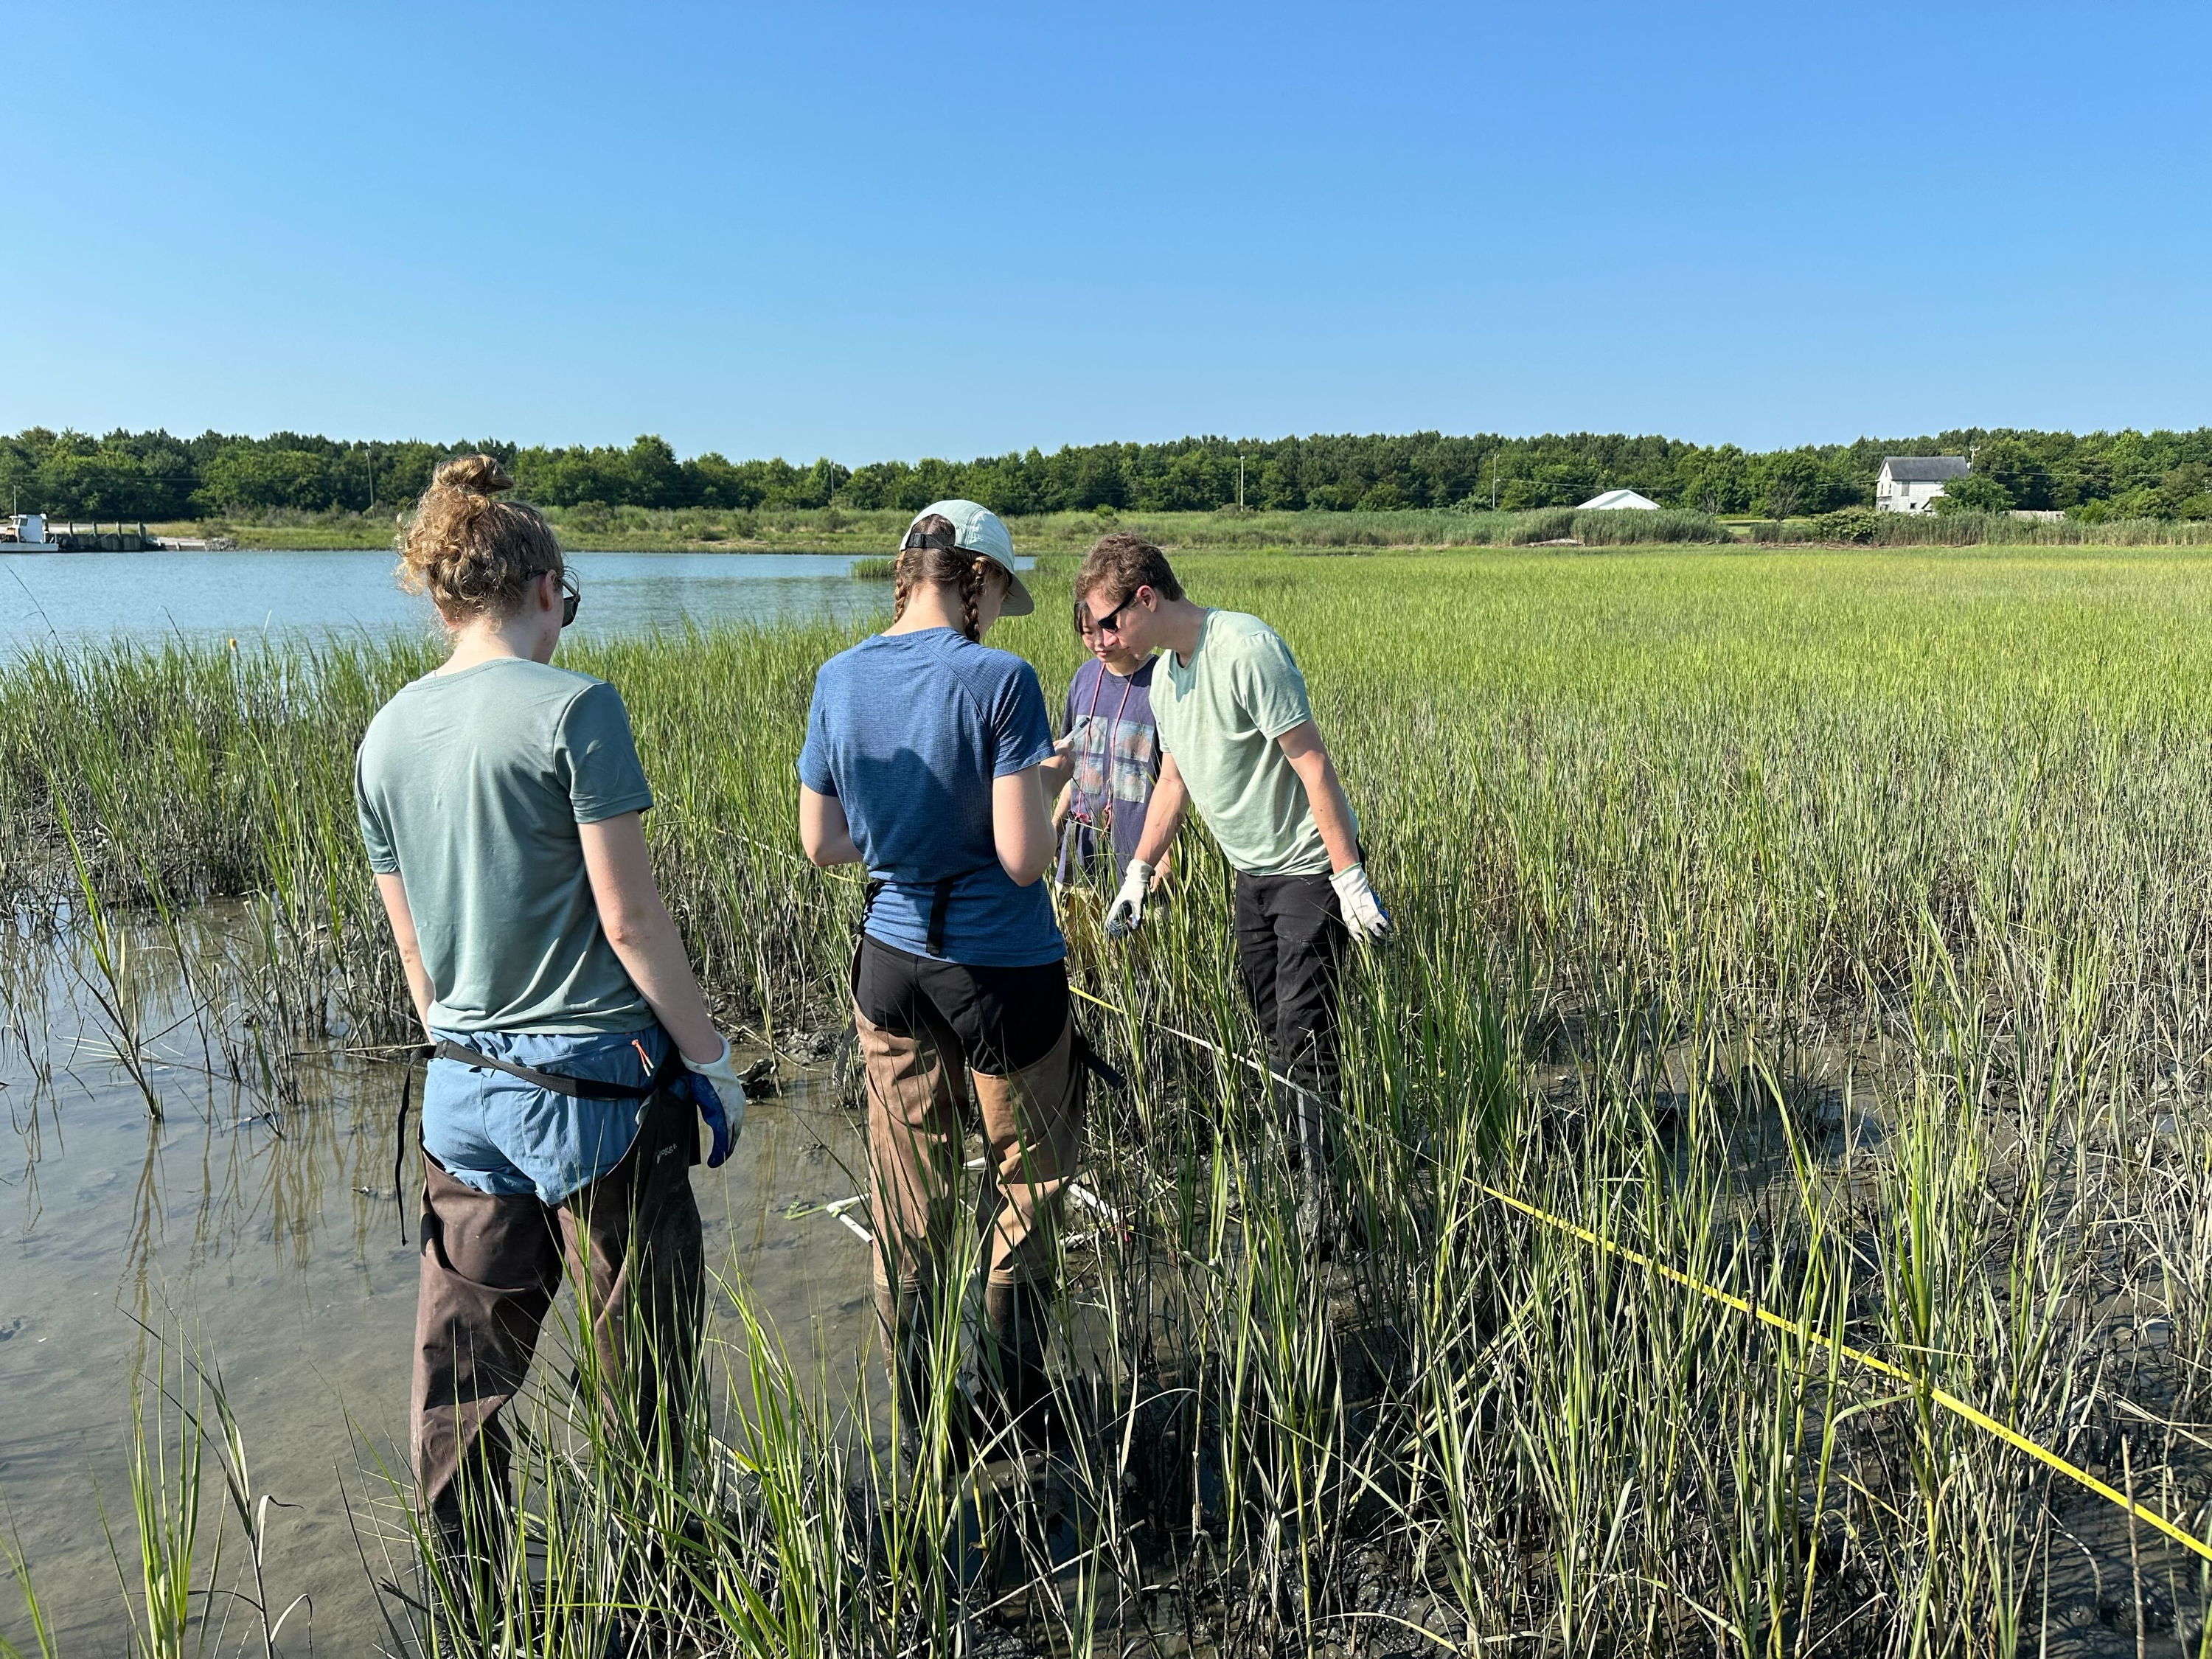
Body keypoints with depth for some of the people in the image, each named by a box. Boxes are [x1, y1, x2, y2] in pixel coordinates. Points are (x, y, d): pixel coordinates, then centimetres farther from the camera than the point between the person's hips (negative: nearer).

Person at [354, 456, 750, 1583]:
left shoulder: (387, 735, 6)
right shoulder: (572, 708, -13)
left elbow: (411, 944, 12)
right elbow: (629, 916, -14)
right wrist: (710, 1055, -5)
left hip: (463, 1092, 6)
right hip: (593, 1084, -6)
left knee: (463, 1363, 16)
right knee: (639, 1357, 12)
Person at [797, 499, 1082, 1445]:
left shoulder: (839, 679, 0)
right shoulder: (998, 681, -16)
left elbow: (822, 845, 6)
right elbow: (1025, 859, -19)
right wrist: (1037, 788, 0)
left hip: (891, 964, 5)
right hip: (1003, 970, -5)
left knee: (907, 1206, 16)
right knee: (1026, 1181, 16)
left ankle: (921, 1429, 29)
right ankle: (1002, 1411, 25)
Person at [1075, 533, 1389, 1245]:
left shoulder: (1246, 648, -22)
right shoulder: (1163, 678, 6)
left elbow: (1312, 763, -23)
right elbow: (1173, 782, 18)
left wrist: (1349, 877, -23)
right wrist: (1137, 874, 18)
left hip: (1311, 867, -8)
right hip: (1252, 872, 9)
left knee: (1302, 1035, -9)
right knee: (1270, 1027, 13)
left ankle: (1319, 1188, 1)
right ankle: (1291, 1161, 26)